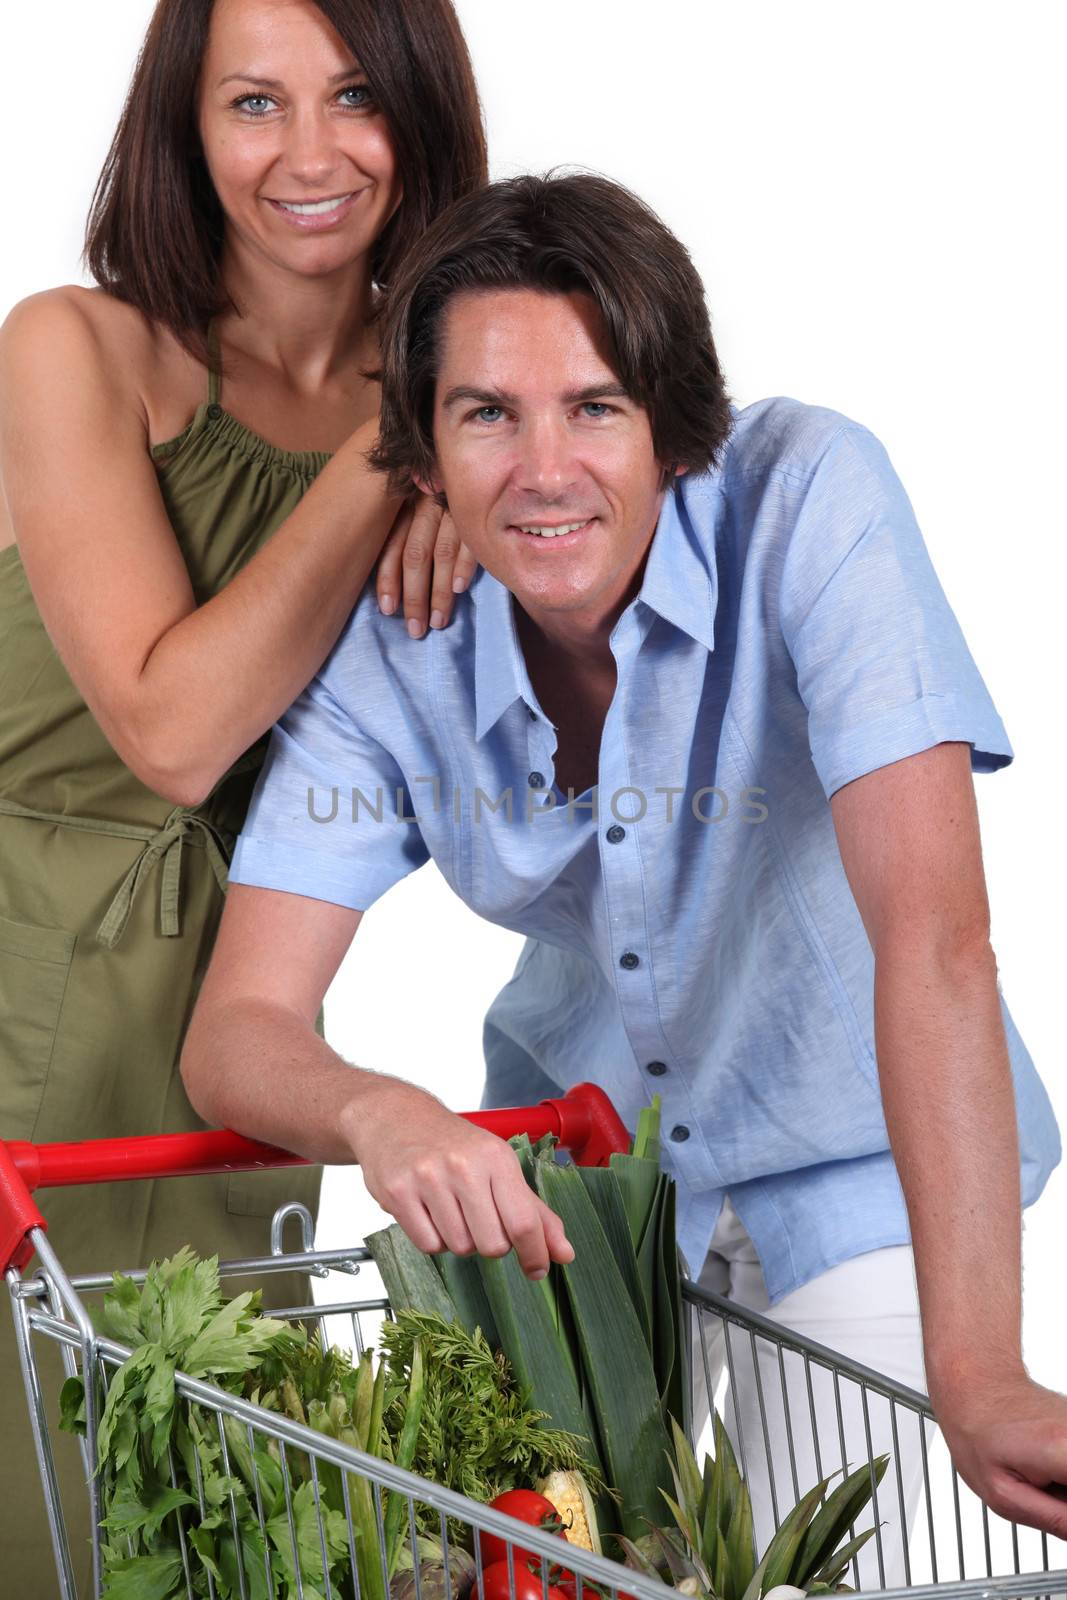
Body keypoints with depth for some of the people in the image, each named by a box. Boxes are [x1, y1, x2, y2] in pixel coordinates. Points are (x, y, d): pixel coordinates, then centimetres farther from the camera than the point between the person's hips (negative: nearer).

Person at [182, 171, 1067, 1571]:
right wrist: (378, 1113, -44)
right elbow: (237, 1029, -18)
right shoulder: (389, 647, -16)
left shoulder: (809, 502, -28)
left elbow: (934, 929, -37)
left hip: (859, 1158, -3)